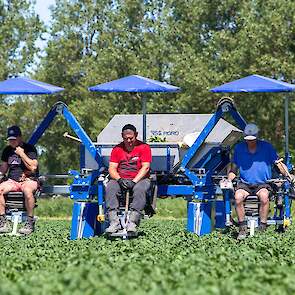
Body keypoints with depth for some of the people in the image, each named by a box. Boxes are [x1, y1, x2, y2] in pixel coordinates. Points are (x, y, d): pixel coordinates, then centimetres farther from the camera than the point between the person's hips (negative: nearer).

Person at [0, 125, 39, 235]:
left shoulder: (29, 148, -2)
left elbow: (33, 167, -12)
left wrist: (22, 154, -14)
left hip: (29, 180, -5)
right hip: (12, 181, 5)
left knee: (27, 190, -41)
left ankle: (30, 223, -28)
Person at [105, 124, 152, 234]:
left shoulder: (144, 147, 2)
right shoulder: (117, 149, 11)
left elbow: (145, 167, -8)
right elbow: (112, 168, 4)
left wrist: (134, 181, -20)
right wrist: (119, 179, -17)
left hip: (139, 179, -2)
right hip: (121, 179, 3)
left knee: (140, 189, -37)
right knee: (110, 188, -29)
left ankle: (132, 222, -42)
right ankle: (114, 222, -36)